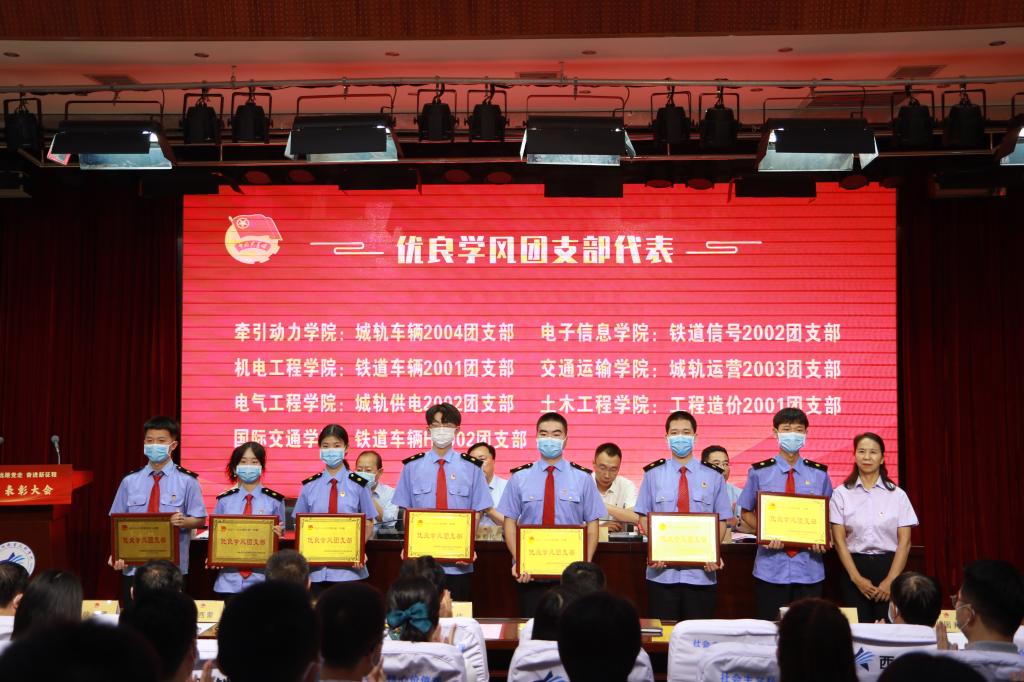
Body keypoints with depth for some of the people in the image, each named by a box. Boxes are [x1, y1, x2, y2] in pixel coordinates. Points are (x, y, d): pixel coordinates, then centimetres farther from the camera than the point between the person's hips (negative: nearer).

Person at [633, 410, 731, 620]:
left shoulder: (713, 477, 5)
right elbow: (644, 518, 6)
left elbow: (721, 521, 6)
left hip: (701, 572, 0)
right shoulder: (653, 474, 4)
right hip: (662, 571, 0)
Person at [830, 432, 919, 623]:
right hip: (854, 566, 0)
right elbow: (839, 539, -1)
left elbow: (904, 541, 1)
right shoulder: (841, 494, 2)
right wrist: (857, 578, -9)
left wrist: (891, 580, -8)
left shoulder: (897, 495, 4)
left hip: (888, 566, 0)